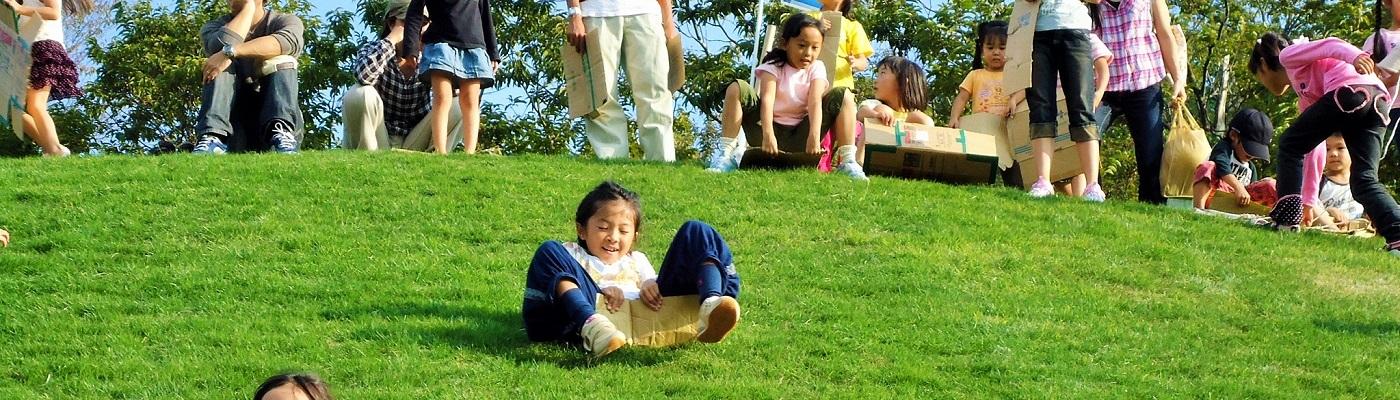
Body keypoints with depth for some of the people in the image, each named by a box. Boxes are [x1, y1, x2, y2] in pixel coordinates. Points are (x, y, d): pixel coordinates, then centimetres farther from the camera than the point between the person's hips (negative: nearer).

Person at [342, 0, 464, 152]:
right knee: (361, 94, -29)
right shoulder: (372, 50, -6)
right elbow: (365, 76, -33)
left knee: (457, 106, -17)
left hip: (413, 145, 2)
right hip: (377, 141, -2)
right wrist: (392, 39, -23)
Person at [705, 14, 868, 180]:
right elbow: (767, 100, -20)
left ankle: (847, 161, -19)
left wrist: (814, 135, -33)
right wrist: (768, 135, -39)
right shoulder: (773, 67, -3)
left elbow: (815, 102, -15)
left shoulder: (816, 68, 2)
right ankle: (727, 154, -19)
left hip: (799, 137, 1)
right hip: (770, 131, -1)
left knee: (843, 95, -12)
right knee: (737, 89, -20)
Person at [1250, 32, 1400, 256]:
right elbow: (1313, 148, 40)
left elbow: (1329, 45, 0)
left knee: (1289, 145, 11)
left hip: (1350, 89, -8)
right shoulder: (1306, 91, 41)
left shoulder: (1290, 56, 20)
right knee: (1364, 180, 1)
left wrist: (1355, 57, -21)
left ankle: (1287, 219, 5)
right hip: (1379, 102, 8)